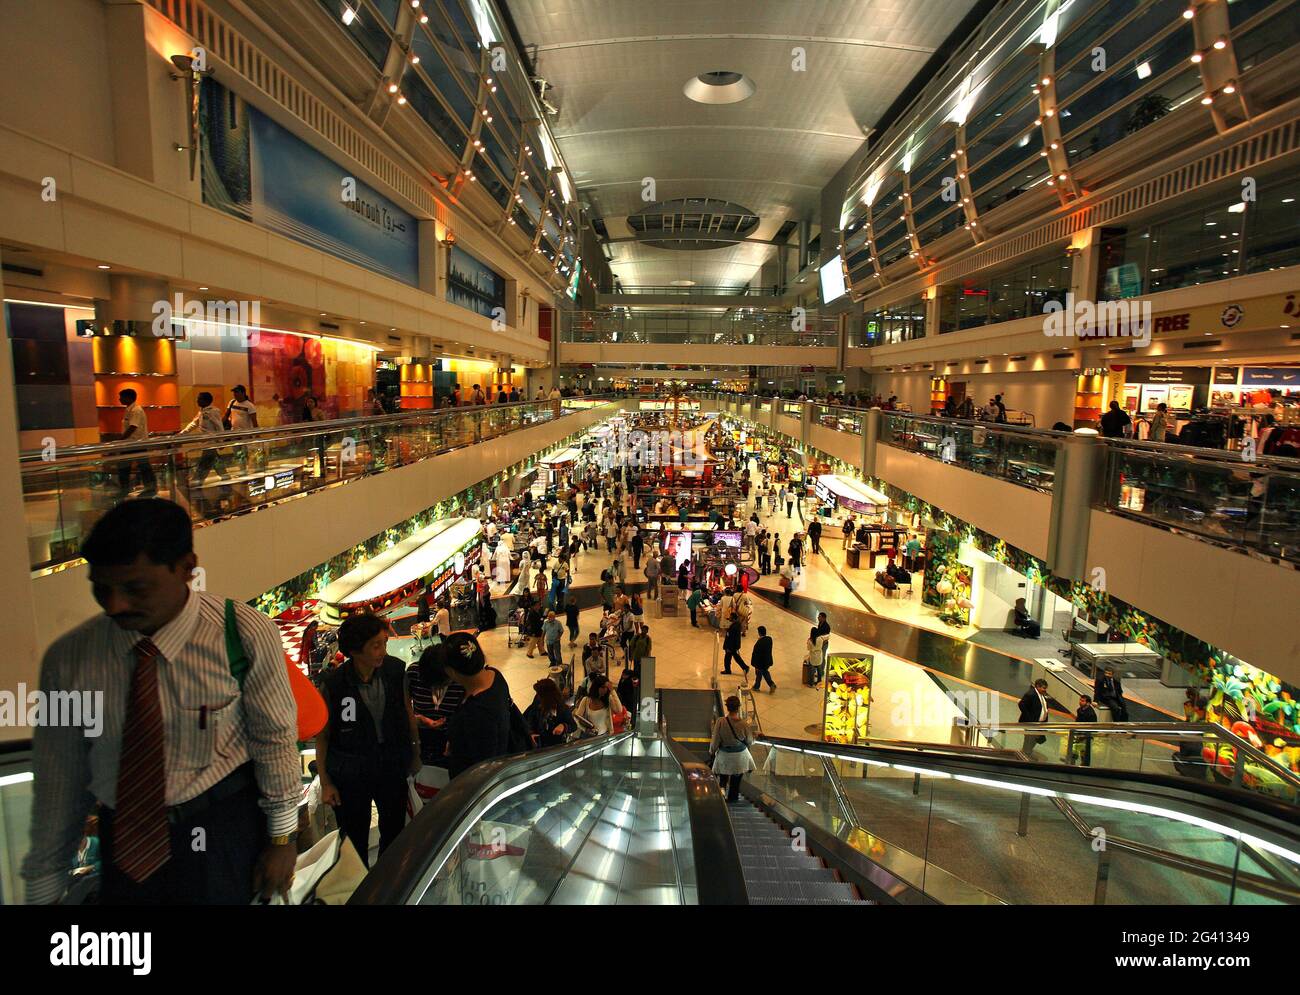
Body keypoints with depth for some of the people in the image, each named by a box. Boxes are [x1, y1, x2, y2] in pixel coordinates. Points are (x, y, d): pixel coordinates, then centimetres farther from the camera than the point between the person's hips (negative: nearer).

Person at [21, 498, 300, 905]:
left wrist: (282, 836, -1)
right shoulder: (67, 658, -10)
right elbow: (58, 778, 0)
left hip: (226, 830, -3)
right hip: (124, 838, 3)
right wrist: (43, 888, 8)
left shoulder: (245, 634, -18)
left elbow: (275, 738, -9)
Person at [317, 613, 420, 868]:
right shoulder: (333, 684, -18)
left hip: (392, 764, 3)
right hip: (350, 772, -3)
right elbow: (322, 735, -7)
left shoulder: (396, 670, -12)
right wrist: (325, 783, -3)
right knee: (355, 840, 12)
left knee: (394, 833, 18)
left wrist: (415, 754, 10)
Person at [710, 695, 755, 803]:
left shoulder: (720, 722, -27)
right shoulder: (744, 724, -26)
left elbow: (715, 741, -16)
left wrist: (711, 751, 4)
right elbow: (750, 741, -9)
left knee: (723, 777, 26)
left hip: (724, 755, -1)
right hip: (740, 756, 1)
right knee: (736, 779, 25)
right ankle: (733, 797, 41)